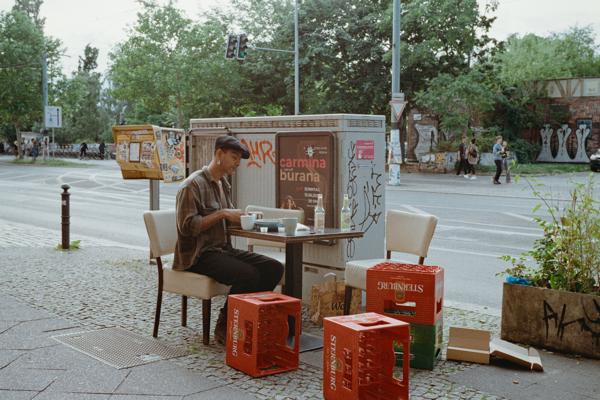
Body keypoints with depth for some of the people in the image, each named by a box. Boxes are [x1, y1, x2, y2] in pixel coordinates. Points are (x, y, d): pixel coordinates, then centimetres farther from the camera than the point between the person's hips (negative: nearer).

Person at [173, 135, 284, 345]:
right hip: (199, 255, -8)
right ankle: (223, 328, -11)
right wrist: (222, 214, -20)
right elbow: (187, 226, -19)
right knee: (248, 276, -30)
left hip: (223, 249, 8)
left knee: (274, 269, -10)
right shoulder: (192, 185, -11)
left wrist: (240, 217, 3)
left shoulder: (224, 184, 17)